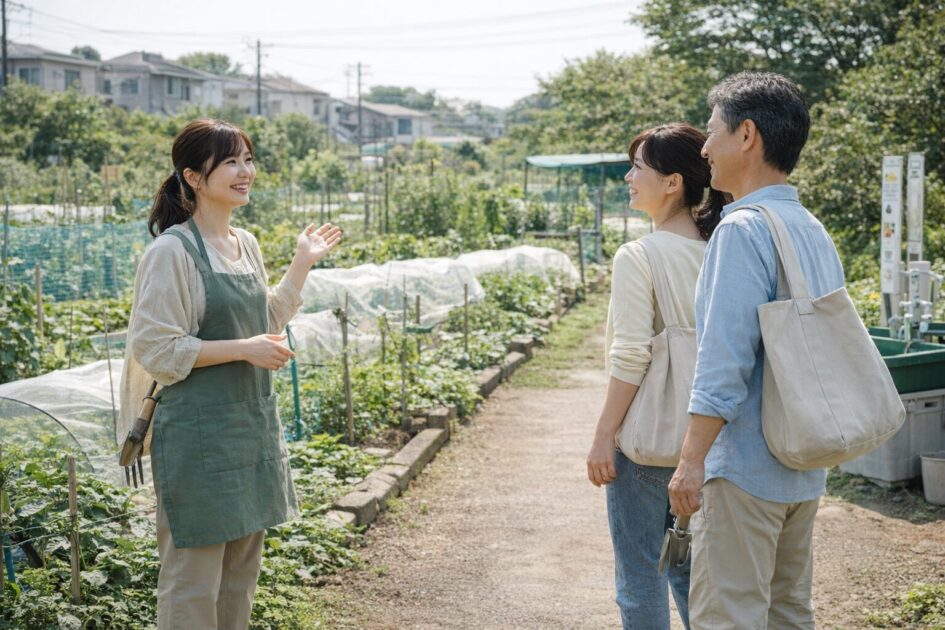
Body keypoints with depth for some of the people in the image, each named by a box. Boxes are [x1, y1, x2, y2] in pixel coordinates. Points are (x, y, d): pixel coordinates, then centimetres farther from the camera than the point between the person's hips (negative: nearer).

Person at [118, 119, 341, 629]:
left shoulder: (246, 245, 9)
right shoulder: (172, 251, -15)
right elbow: (155, 349, -18)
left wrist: (302, 264, 14)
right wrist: (243, 349, -19)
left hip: (253, 424, 8)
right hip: (199, 432, -8)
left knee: (242, 567, 16)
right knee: (194, 575, 0)